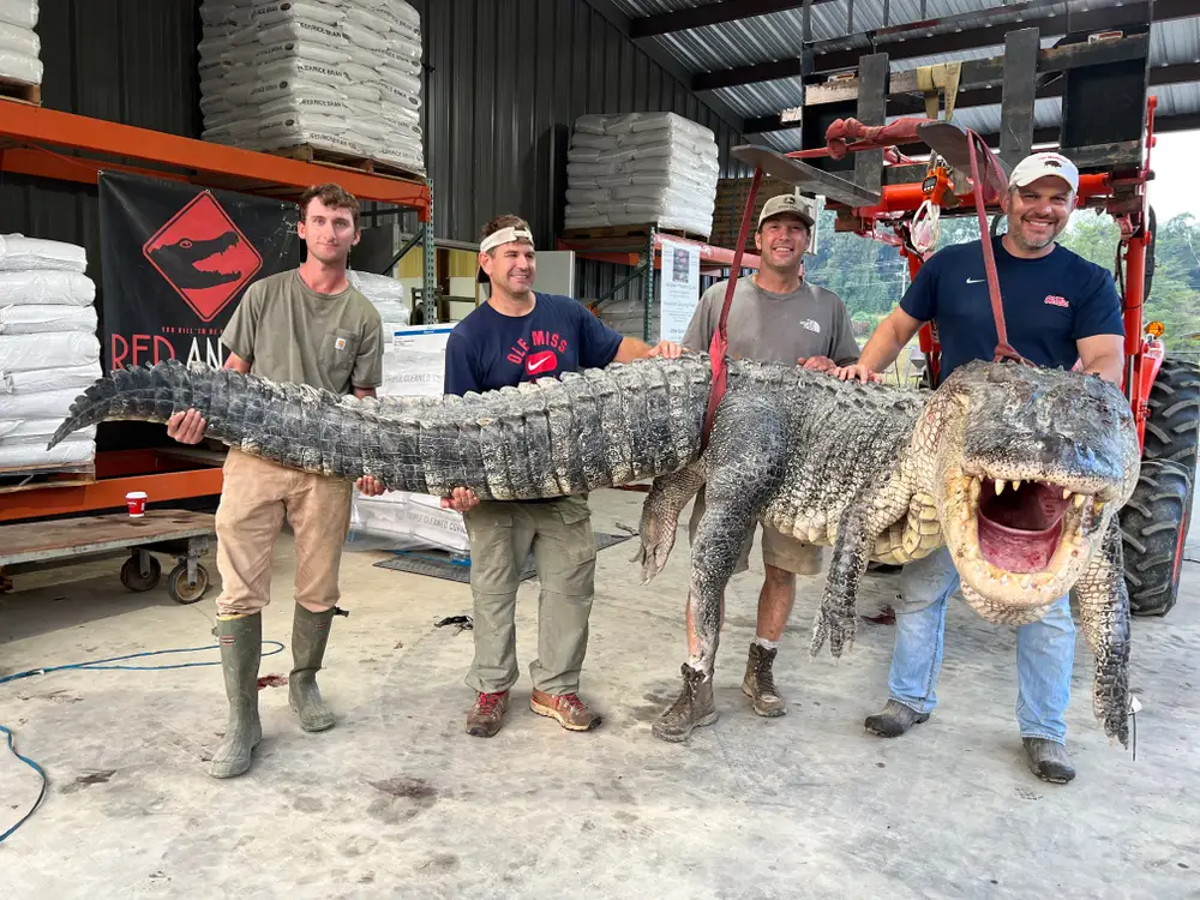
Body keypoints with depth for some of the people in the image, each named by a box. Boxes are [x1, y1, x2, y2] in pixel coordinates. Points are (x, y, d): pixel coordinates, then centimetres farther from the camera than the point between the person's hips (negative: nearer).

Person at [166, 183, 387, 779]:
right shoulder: (266, 294, 8)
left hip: (326, 468, 1)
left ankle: (304, 683, 33)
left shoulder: (363, 316, 9)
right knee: (241, 594, -1)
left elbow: (364, 401, 8)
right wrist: (200, 413, -8)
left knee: (319, 593, 8)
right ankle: (242, 720, 12)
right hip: (255, 456, 0)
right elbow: (233, 372, 11)